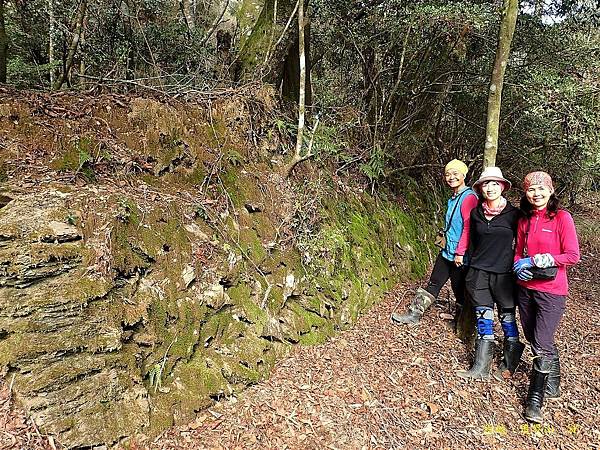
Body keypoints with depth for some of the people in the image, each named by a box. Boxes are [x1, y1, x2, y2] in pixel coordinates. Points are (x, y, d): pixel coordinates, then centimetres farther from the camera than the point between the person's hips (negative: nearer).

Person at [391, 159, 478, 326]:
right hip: (447, 251, 8)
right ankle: (414, 314, 16)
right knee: (434, 283, 11)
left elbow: (468, 228, -20)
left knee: (460, 290, 6)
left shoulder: (469, 197, -15)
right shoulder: (453, 198, 13)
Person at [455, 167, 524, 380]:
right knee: (483, 320, 7)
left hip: (504, 274, -2)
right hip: (478, 272, 3)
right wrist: (472, 269, 14)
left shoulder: (513, 214, -4)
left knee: (507, 318, 9)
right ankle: (481, 367, 14)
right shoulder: (476, 213, 5)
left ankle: (510, 363, 29)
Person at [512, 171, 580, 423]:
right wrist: (518, 266, -7)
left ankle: (535, 399, 7)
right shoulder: (524, 221, 7)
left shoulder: (562, 218, -9)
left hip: (551, 291, -5)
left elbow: (573, 256, -12)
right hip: (525, 288, 6)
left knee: (542, 344, -6)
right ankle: (552, 383, 37)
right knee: (534, 339, 15)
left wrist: (535, 261, -17)